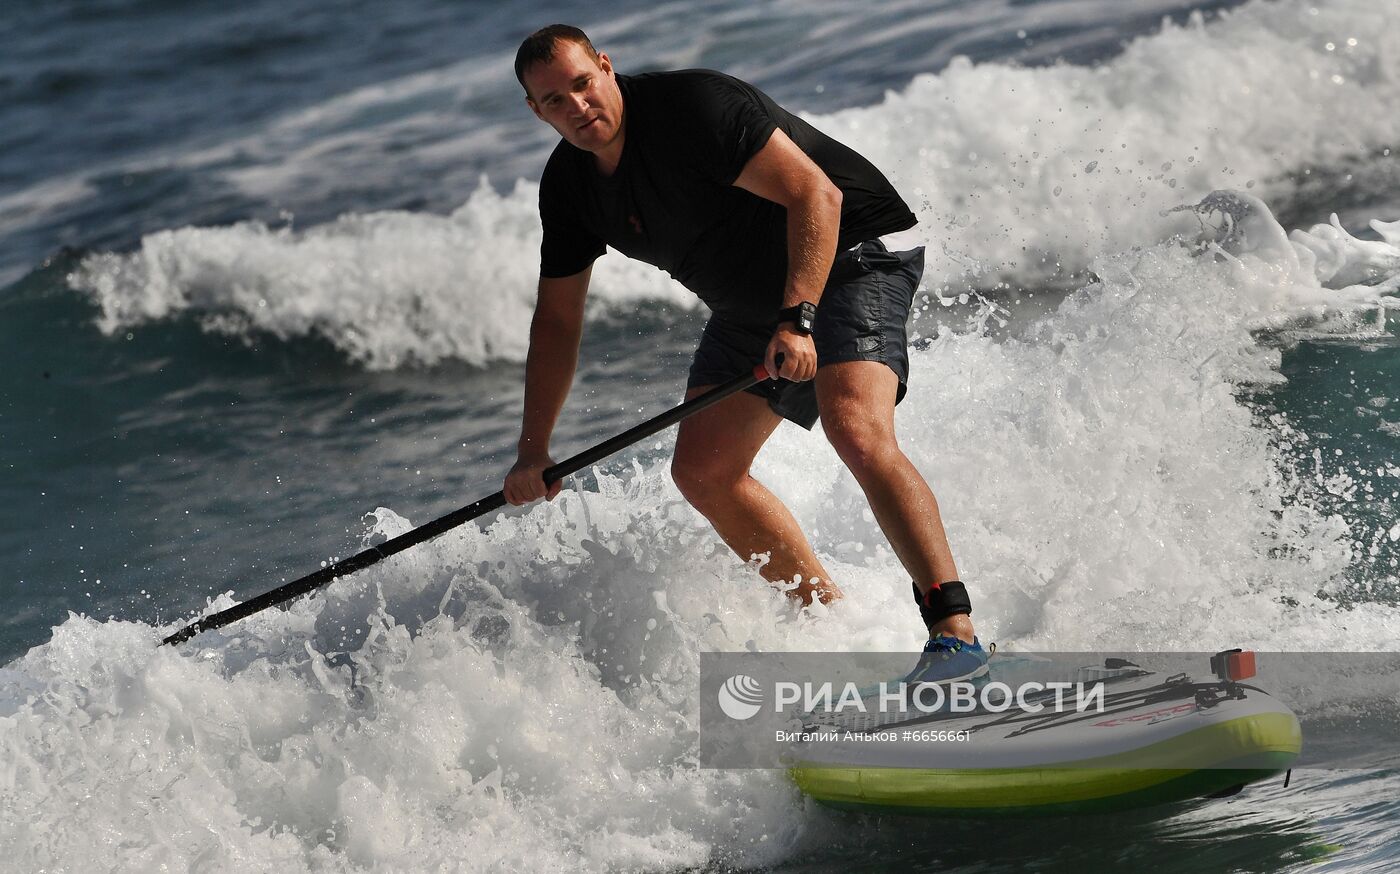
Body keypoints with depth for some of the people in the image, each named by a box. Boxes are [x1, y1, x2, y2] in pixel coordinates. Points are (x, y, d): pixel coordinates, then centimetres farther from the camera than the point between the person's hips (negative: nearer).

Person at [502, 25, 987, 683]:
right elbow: (557, 319, 8)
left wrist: (797, 319, -39)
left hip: (851, 253, -9)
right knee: (701, 473, 2)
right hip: (751, 303, 9)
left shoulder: (695, 105, -25)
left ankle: (955, 630, -35)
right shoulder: (568, 185, -1)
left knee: (857, 431, -30)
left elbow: (815, 194, -29)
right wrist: (533, 452, 4)